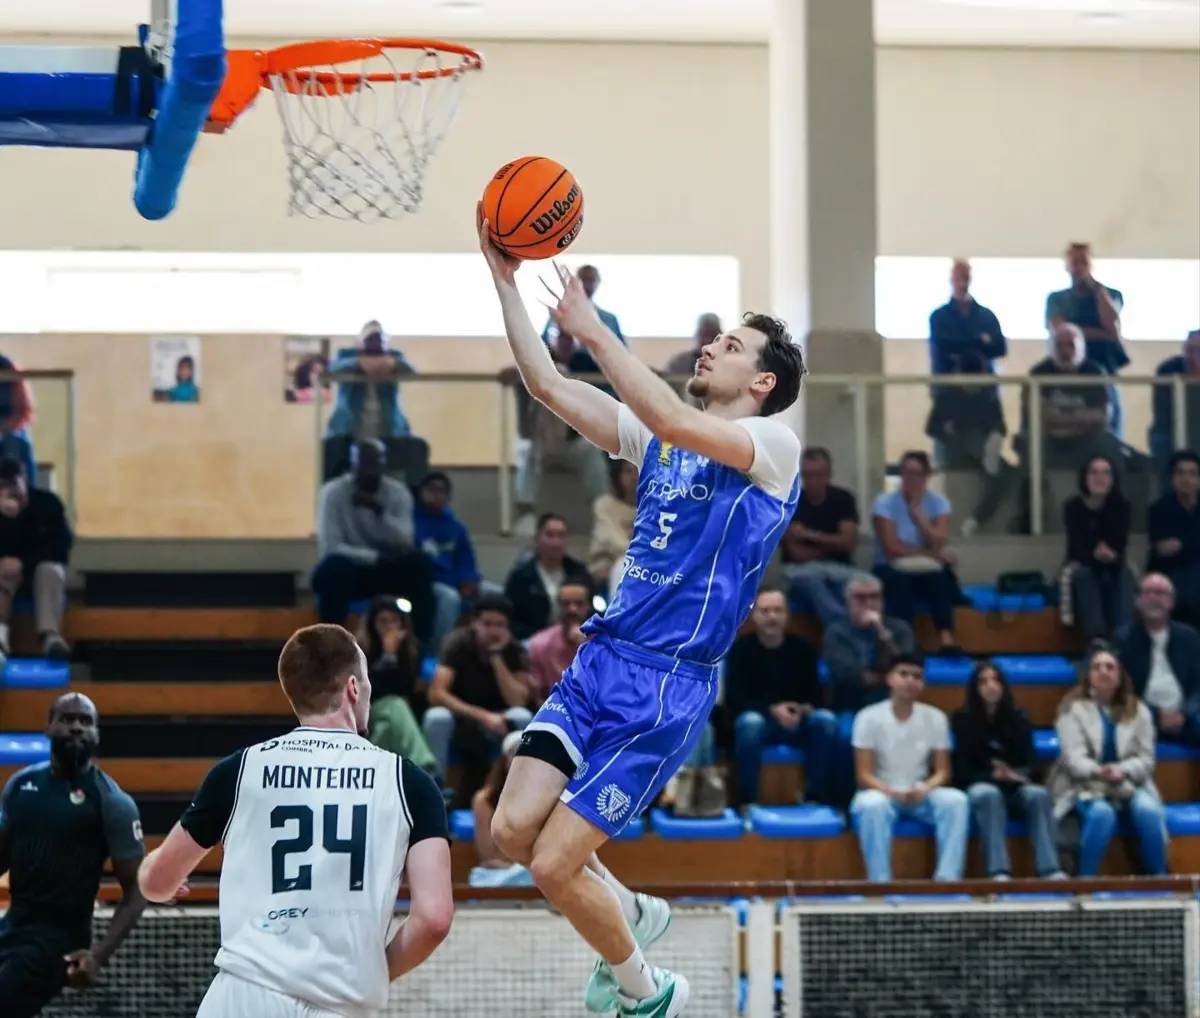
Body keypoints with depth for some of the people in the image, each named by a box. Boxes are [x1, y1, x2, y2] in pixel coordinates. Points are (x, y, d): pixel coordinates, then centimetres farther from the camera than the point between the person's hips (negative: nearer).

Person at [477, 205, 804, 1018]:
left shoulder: (775, 447, -6)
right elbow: (547, 385, 11)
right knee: (515, 829, -5)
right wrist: (505, 279, 5)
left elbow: (672, 421, -25)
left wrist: (594, 330, -23)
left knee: (554, 862, -9)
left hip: (670, 684, -7)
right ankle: (632, 913, 23)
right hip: (602, 659, 7)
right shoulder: (661, 436, 16)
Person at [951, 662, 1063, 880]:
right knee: (989, 795, -39)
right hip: (979, 786, -3)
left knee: (1038, 794, -31)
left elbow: (1028, 762, 6)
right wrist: (992, 775, -20)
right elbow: (960, 767, -4)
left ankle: (1049, 869, -43)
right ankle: (998, 872, -50)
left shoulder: (1018, 718, 10)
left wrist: (1014, 775, -16)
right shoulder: (963, 719, 2)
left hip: (1013, 788, 3)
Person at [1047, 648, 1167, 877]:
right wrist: (1098, 771, -32)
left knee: (1148, 810, -30)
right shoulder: (1073, 709, 2)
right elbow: (1074, 756, -10)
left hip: (1129, 785, 3)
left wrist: (1122, 771, -22)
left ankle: (1158, 879, -19)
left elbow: (1146, 758, 1)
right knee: (1102, 813, -36)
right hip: (1086, 785, -3)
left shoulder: (1138, 711, 9)